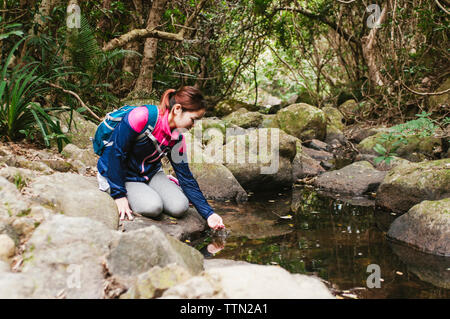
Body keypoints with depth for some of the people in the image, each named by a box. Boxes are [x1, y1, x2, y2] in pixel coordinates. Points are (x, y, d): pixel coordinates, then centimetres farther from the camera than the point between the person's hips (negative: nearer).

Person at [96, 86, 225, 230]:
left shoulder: (177, 138, -6)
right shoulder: (142, 116, -28)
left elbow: (186, 177, -2)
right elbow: (115, 153, -25)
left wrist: (209, 214, -7)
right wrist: (119, 195, -25)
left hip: (150, 173, 6)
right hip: (116, 174, -6)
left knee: (179, 207, -16)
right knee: (153, 207, -28)